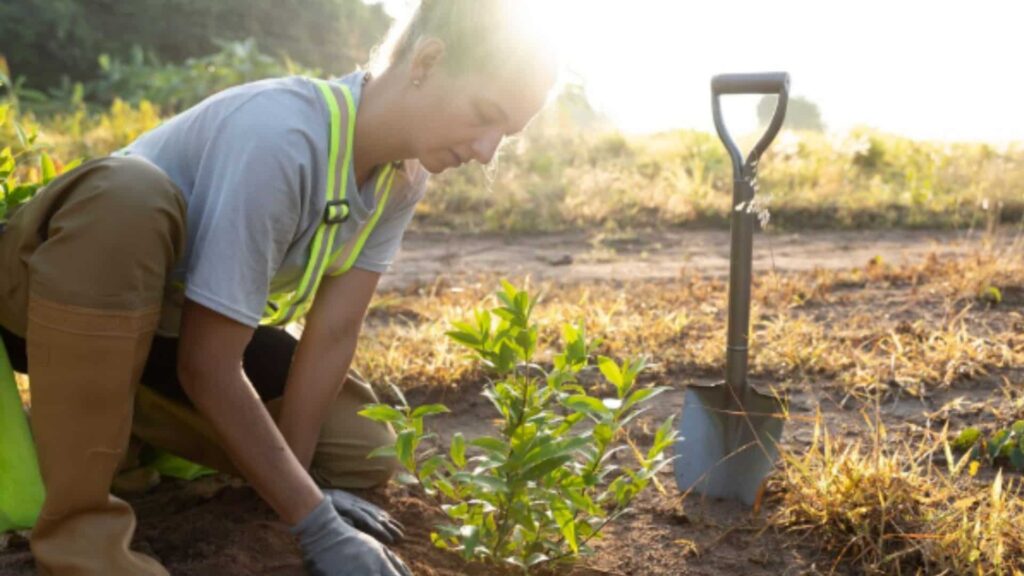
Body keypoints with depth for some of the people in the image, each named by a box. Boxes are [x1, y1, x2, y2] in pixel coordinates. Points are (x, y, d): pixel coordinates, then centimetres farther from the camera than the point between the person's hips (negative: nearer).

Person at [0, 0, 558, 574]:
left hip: (182, 316, 7)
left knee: (366, 453, -4)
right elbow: (208, 363, -33)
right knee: (132, 196, -41)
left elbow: (334, 333, -10)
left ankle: (110, 408, 8)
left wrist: (299, 478, -15)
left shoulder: (404, 174, -11)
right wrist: (319, 528, -30)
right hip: (52, 290, -6)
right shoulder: (281, 138, -35)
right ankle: (78, 528, -27)